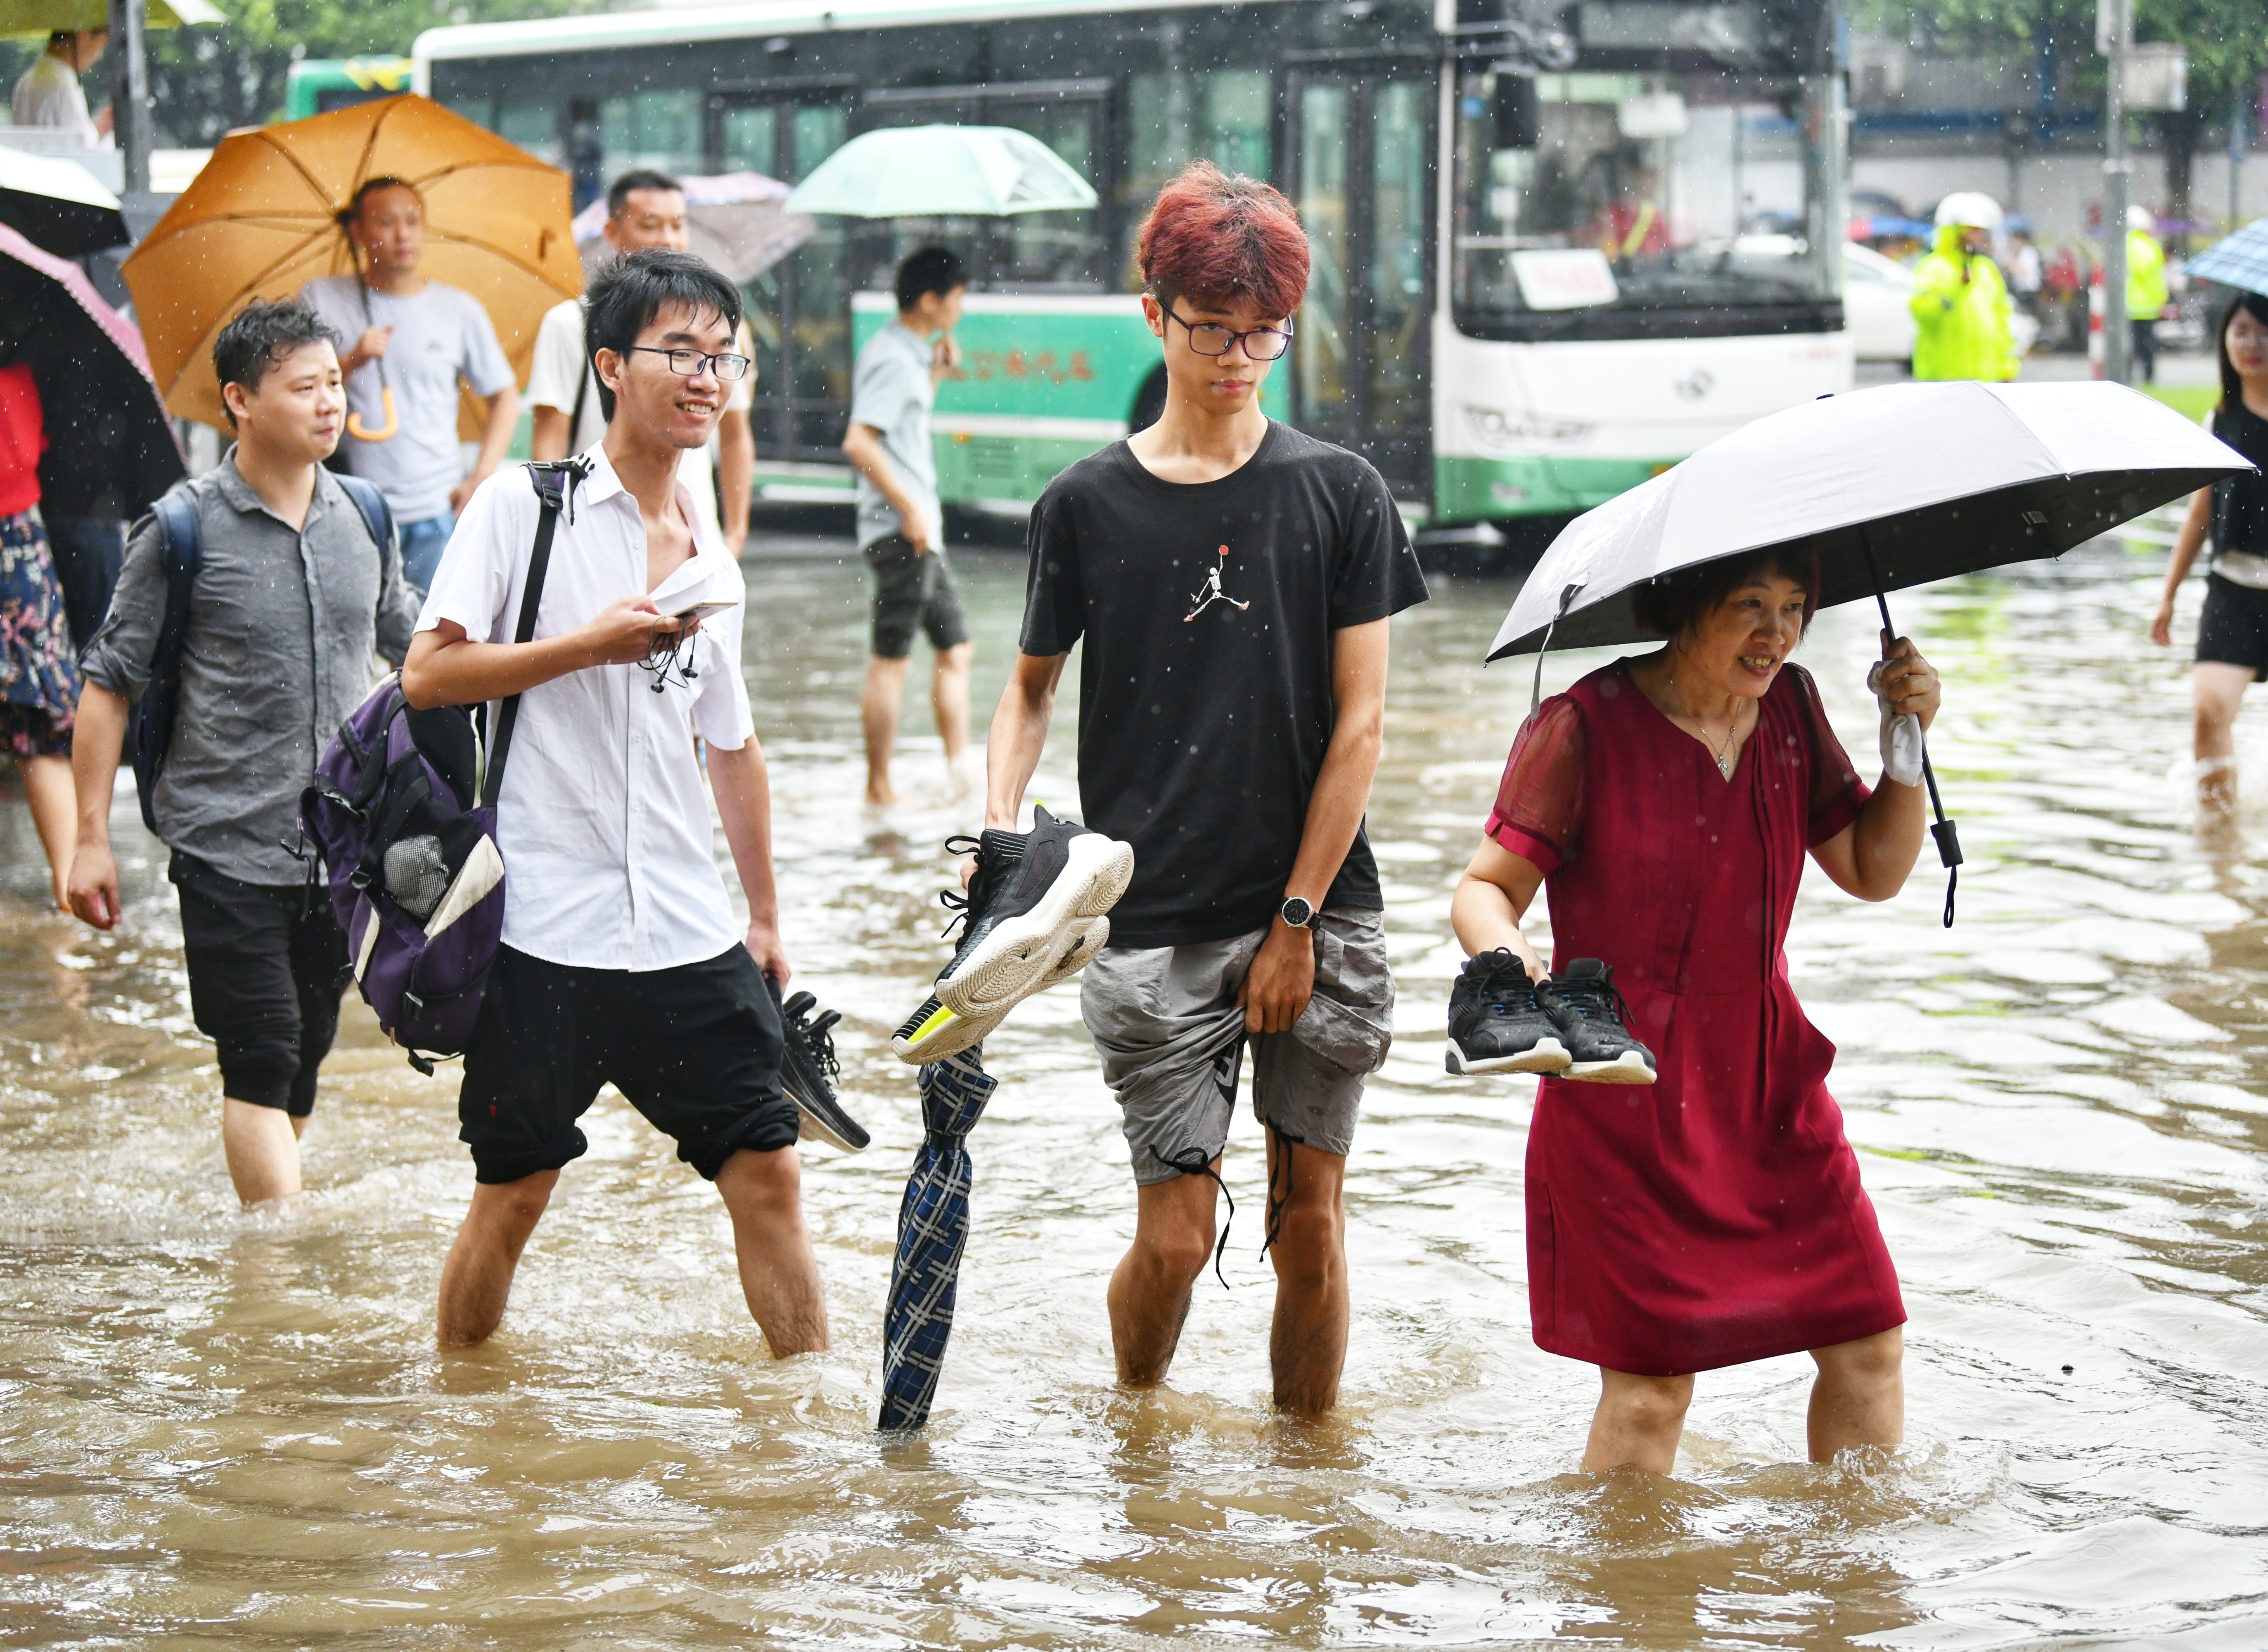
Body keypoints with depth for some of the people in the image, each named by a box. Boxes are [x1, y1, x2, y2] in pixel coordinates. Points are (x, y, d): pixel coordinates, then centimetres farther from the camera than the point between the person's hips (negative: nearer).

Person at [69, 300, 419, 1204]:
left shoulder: (364, 519, 6)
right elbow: (110, 682, -2)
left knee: (304, 1062, 11)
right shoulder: (183, 530, -7)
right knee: (260, 1062, -9)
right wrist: (91, 837, -5)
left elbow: (413, 648, 20)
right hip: (227, 847, -5)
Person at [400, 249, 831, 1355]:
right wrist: (589, 645, -14)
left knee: (766, 1170, 2)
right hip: (543, 927, -5)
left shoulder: (712, 567, 14)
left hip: (690, 935, 5)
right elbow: (427, 674, -9)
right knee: (512, 1192, 4)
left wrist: (765, 919, 24)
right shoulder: (524, 507, -4)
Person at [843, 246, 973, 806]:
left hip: (921, 532, 10)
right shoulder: (893, 359, -15)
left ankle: (959, 768, 16)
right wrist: (910, 508, -22)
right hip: (900, 530, -10)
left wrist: (937, 372, 17)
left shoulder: (908, 354, 15)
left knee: (955, 649, 13)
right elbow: (859, 442, -24)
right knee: (892, 658, -6)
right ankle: (879, 786, -2)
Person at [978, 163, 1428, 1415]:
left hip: (1320, 917, 1)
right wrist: (999, 828, -4)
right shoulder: (1088, 505, 4)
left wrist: (1298, 921, -4)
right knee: (1175, 1234, -3)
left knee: (1309, 1220, 2)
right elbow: (1032, 688, 15)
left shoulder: (1340, 495, 3)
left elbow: (1359, 722, 1)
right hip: (1155, 927, -1)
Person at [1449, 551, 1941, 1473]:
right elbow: (1485, 887, -8)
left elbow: (1873, 874, 12)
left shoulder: (1789, 708, 6)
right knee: (1648, 1386, -4)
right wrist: (1502, 955, -29)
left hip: (1767, 1083, 6)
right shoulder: (1585, 726, -11)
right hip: (1624, 1096, -5)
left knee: (1866, 1342, 5)